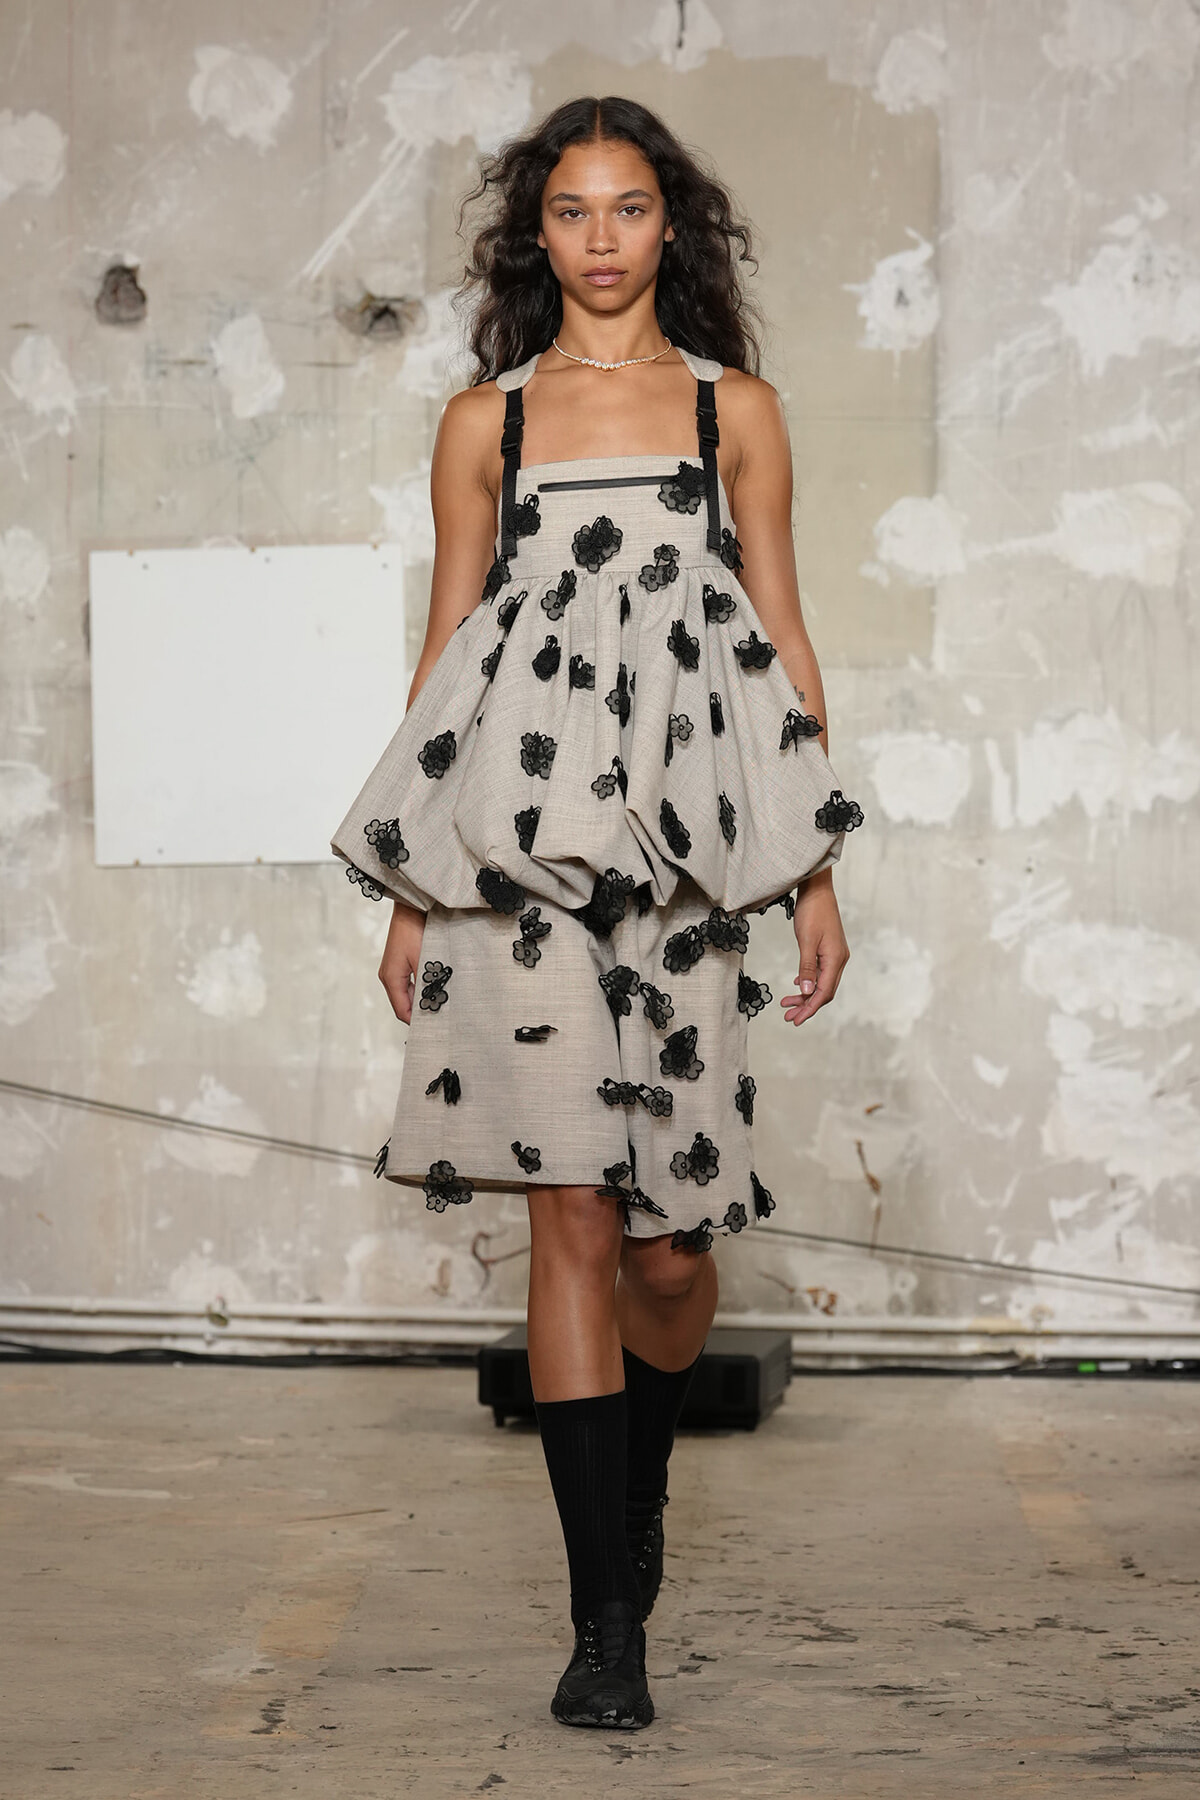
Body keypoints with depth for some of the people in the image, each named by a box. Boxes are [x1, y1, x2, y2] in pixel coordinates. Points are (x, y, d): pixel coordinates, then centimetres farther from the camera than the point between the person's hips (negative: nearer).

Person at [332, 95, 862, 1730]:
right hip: (522, 843, 0)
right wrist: (413, 892, 7)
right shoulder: (484, 419, 11)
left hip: (683, 843, 1)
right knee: (571, 1209, -6)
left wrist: (817, 874, 5)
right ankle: (606, 1618, 0)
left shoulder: (737, 409, 12)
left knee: (671, 1239, 1)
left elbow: (783, 640, 10)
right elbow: (444, 647, 11)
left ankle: (637, 1498, 31)